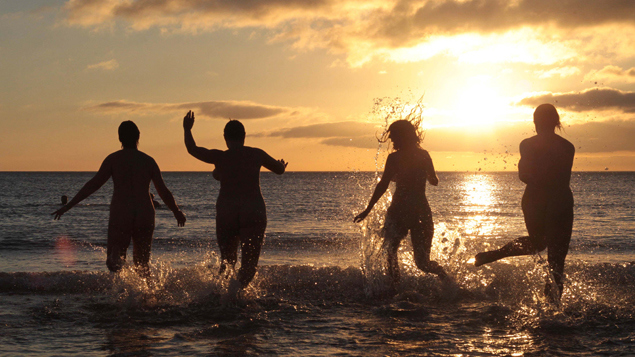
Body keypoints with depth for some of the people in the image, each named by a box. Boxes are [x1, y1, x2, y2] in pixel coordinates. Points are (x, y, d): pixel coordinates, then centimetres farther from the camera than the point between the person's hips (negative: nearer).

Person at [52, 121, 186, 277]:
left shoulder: (113, 159, 1)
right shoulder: (148, 160, 6)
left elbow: (93, 184, -4)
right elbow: (163, 192, 6)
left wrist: (68, 206, 1)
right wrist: (177, 212, 22)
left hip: (120, 216, -2)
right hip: (145, 216, 2)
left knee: (113, 260, 3)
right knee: (142, 265, 17)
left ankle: (118, 263, -32)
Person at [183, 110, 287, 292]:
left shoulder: (220, 157, 0)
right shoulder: (256, 154, 3)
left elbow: (192, 149, 11)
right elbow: (280, 169, 18)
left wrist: (187, 130, 28)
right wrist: (282, 164, 42)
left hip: (226, 212, 1)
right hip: (254, 212, -1)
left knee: (227, 258, 15)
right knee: (250, 261, 0)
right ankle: (239, 284, -30)